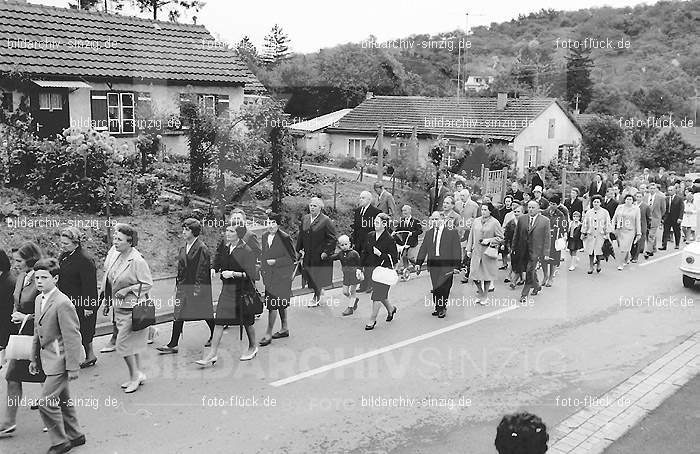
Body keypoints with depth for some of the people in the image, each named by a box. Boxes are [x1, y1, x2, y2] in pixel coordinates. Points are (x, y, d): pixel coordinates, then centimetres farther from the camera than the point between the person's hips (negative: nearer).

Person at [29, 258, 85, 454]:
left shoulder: (63, 303, -21)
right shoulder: (39, 299, 8)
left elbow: (73, 337, -21)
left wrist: (73, 367, -20)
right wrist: (34, 358, 18)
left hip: (59, 360, -9)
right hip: (48, 358, 9)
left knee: (46, 402, -8)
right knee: (62, 400, 18)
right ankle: (75, 435, 31)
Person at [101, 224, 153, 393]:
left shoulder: (137, 260, -19)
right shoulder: (115, 254, 4)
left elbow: (148, 283, -15)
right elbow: (109, 279, 16)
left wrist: (128, 290, -19)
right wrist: (107, 302, 18)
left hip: (132, 308, -8)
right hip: (119, 307, 8)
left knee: (123, 343, -5)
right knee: (132, 342, 15)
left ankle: (135, 375, 10)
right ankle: (138, 375, 26)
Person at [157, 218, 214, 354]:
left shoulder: (202, 248, -12)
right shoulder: (183, 248, 11)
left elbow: (203, 270, -15)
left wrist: (198, 288, -17)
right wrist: (177, 284, 13)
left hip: (198, 287, -7)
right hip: (183, 286, 7)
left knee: (205, 314, 7)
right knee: (178, 315, 1)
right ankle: (173, 345, 2)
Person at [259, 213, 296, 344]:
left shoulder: (285, 238, -15)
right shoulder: (265, 236, 6)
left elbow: (293, 258, -12)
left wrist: (275, 262, -17)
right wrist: (263, 268, 9)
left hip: (281, 276, -7)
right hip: (269, 276, 7)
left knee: (272, 304, -8)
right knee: (280, 304, 18)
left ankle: (268, 334, -2)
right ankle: (284, 329, 30)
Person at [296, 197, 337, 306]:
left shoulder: (326, 221, -11)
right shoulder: (304, 219, 8)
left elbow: (332, 238, -12)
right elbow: (301, 235, 17)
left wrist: (326, 252, -16)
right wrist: (300, 249, 9)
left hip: (320, 256, -6)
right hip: (307, 255, 6)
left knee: (317, 276, 3)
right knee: (308, 276, 8)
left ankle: (316, 298, 22)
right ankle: (319, 291, 33)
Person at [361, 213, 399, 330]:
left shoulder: (389, 239, -14)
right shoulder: (370, 236, 5)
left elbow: (394, 259, -14)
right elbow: (365, 253, 12)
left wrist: (380, 254, -24)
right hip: (373, 269, 6)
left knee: (377, 295, -4)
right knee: (381, 294, 17)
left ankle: (372, 320, 10)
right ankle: (390, 308, 44)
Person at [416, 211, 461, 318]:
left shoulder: (451, 232, -3)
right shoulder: (428, 233, 11)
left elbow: (456, 250, -4)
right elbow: (423, 249, 14)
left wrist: (456, 266, -8)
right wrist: (418, 263, 9)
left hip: (446, 266, -4)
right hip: (433, 265, 4)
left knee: (444, 287, -5)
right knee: (436, 288, 6)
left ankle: (442, 308, 11)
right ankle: (438, 307, 19)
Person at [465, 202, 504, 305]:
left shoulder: (495, 222, -5)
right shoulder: (476, 221, 7)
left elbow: (500, 238, -2)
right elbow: (471, 236, 14)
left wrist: (489, 240, -15)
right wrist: (469, 249, 11)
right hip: (476, 252, 3)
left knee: (487, 275, 5)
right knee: (474, 274, 0)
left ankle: (484, 296, 21)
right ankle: (480, 293, 24)